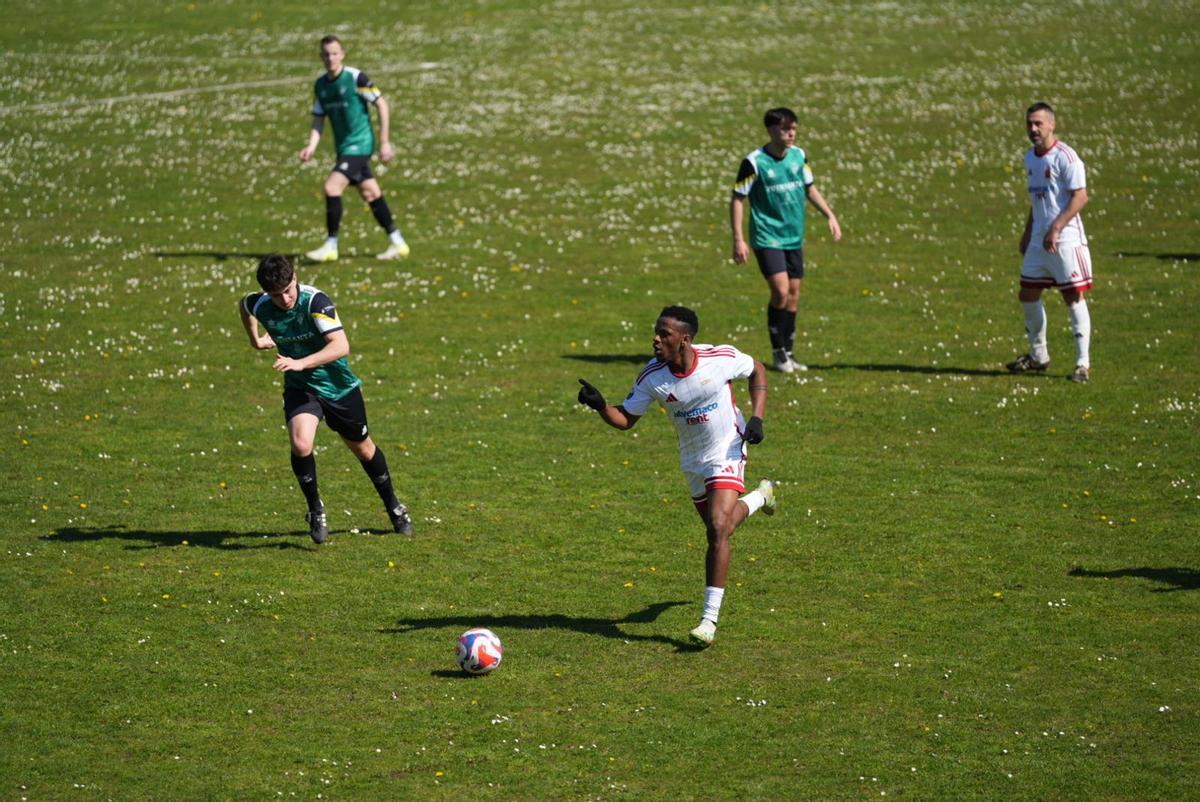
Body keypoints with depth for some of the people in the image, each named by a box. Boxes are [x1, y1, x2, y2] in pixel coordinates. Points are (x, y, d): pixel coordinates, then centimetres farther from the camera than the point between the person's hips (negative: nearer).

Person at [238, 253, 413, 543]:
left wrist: (300, 363, -44)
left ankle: (393, 505, 41)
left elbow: (341, 346, -36)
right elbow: (243, 306, 13)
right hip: (300, 388, 2)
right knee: (301, 445, -26)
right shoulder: (260, 306, -14)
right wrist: (256, 340, 15)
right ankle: (315, 509, -3)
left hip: (338, 386, -2)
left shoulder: (315, 301, -27)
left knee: (363, 449, 16)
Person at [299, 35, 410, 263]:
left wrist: (384, 142, -9)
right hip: (343, 147, 7)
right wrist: (311, 146, -6)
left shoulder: (355, 77, -13)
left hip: (359, 143, -7)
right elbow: (318, 120, 12)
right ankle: (397, 244, 19)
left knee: (332, 187, -17)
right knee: (370, 193, 10)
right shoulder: (320, 85, 7)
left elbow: (382, 105, -8)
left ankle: (331, 246, -8)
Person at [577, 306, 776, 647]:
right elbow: (625, 418, -10)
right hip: (692, 460, 4)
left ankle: (710, 620, -14)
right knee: (717, 526, 20)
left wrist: (756, 418, -12)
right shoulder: (652, 376, -17)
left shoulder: (721, 358, -23)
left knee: (718, 530, -19)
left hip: (727, 452, -4)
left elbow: (757, 370, -2)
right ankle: (760, 496, 56)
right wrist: (599, 404, -31)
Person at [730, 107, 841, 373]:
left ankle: (787, 353, 18)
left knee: (794, 295, 8)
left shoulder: (799, 156, 3)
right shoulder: (755, 162, -13)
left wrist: (830, 216, 9)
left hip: (794, 237, 6)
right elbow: (737, 199, -9)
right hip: (767, 238, -6)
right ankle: (778, 352, -2)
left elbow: (809, 188, 18)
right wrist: (738, 239, -14)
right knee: (781, 291, -17)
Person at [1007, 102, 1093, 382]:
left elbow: (1080, 196, -17)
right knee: (1028, 295, 10)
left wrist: (1056, 228, -22)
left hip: (1065, 240, -8)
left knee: (1074, 297, -6)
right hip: (1038, 241, 8)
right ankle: (1038, 356, 25)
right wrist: (1027, 232, 21)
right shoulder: (1030, 157, 13)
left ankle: (1083, 364, -2)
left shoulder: (1064, 156, -13)